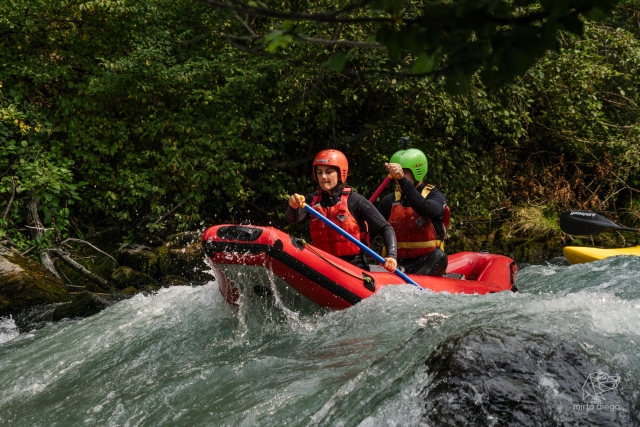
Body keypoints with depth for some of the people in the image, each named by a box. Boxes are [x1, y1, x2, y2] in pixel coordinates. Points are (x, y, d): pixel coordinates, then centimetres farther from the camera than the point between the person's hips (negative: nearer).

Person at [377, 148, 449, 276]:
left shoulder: (435, 196, -2)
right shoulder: (389, 201, 10)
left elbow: (426, 209, -26)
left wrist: (403, 180, -37)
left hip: (428, 263, -2)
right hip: (396, 263, 2)